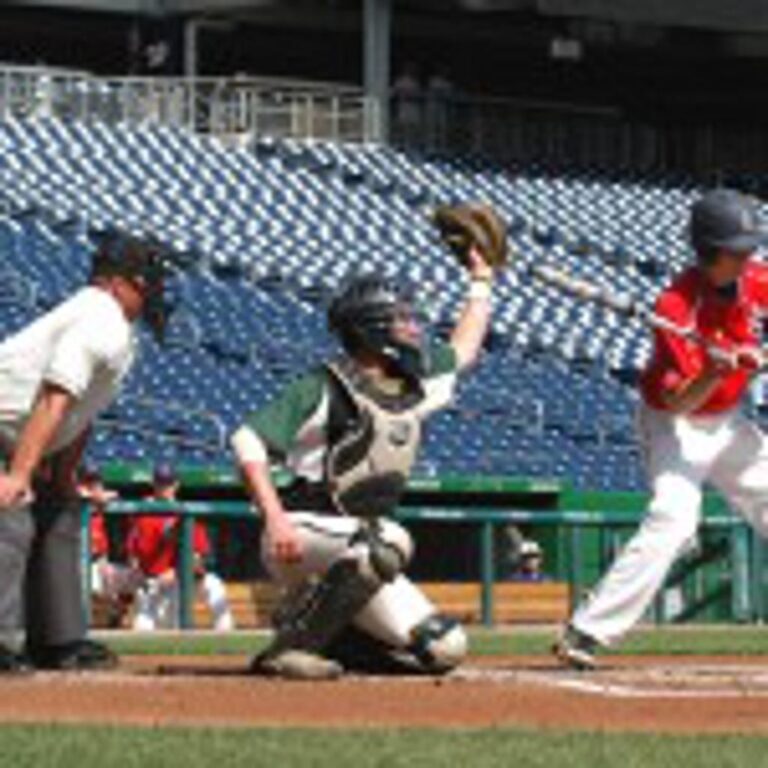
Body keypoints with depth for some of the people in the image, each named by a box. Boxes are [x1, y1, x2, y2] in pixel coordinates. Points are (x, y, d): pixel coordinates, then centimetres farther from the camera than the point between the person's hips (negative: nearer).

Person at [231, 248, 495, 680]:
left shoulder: (414, 386, 11)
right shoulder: (327, 389, -11)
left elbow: (463, 351, 33)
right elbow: (248, 441, -18)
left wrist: (482, 283, 35)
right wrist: (275, 520, -30)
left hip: (353, 555, 8)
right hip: (303, 534, -7)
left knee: (443, 650, -4)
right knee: (388, 542, -38)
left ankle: (323, 638, 9)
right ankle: (291, 645, -25)